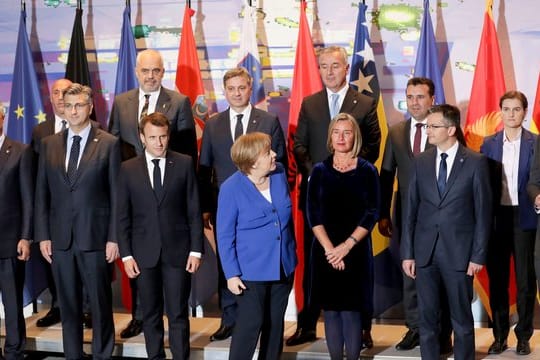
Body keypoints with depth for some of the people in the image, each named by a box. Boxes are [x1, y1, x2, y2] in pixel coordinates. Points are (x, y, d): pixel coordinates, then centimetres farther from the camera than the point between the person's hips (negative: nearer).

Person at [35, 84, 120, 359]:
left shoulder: (109, 144, -2)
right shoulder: (49, 144, 9)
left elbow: (116, 194, -3)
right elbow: (42, 194, 9)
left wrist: (113, 238, -7)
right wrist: (43, 235, 2)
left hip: (95, 237, -3)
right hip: (60, 238, 3)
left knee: (100, 305, 4)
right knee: (68, 305, 10)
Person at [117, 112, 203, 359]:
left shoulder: (184, 164, 1)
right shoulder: (128, 169, 3)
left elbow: (194, 210, 2)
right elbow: (123, 216, 4)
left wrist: (196, 250, -3)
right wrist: (126, 254, -1)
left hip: (177, 251, -1)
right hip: (144, 253, 1)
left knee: (178, 315, 1)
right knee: (150, 315, 10)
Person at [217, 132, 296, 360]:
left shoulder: (279, 174, -1)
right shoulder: (231, 189, -16)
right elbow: (225, 236, -11)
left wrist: (292, 253, 15)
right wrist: (231, 274, -13)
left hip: (283, 267, 6)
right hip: (251, 270, -5)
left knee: (275, 324, 14)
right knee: (251, 324, -5)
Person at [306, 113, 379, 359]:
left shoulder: (367, 171, 2)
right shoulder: (320, 171, 6)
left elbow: (371, 214, -3)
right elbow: (313, 214, 0)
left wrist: (346, 246, -12)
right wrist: (329, 248, -11)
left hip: (356, 250, -2)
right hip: (325, 251, 2)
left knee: (351, 309, -3)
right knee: (330, 309, 5)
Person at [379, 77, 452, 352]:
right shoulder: (396, 132, 8)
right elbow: (386, 175, 9)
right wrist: (383, 214, 4)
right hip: (407, 215, 4)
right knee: (409, 273, 10)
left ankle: (442, 334, 12)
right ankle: (414, 328, 21)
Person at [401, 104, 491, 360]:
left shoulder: (475, 162, -4)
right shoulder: (421, 162, 6)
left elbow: (483, 212, -3)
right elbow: (411, 209, 5)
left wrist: (479, 255, -7)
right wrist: (407, 253, 1)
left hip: (458, 252, -3)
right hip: (425, 252, 3)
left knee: (462, 318, 8)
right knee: (427, 317, 9)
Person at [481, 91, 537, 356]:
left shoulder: (535, 143, -1)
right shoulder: (489, 144, 6)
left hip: (524, 217, -2)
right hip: (496, 218, 2)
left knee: (525, 279, 5)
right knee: (497, 278, 9)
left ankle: (523, 336, 16)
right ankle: (500, 334, 19)